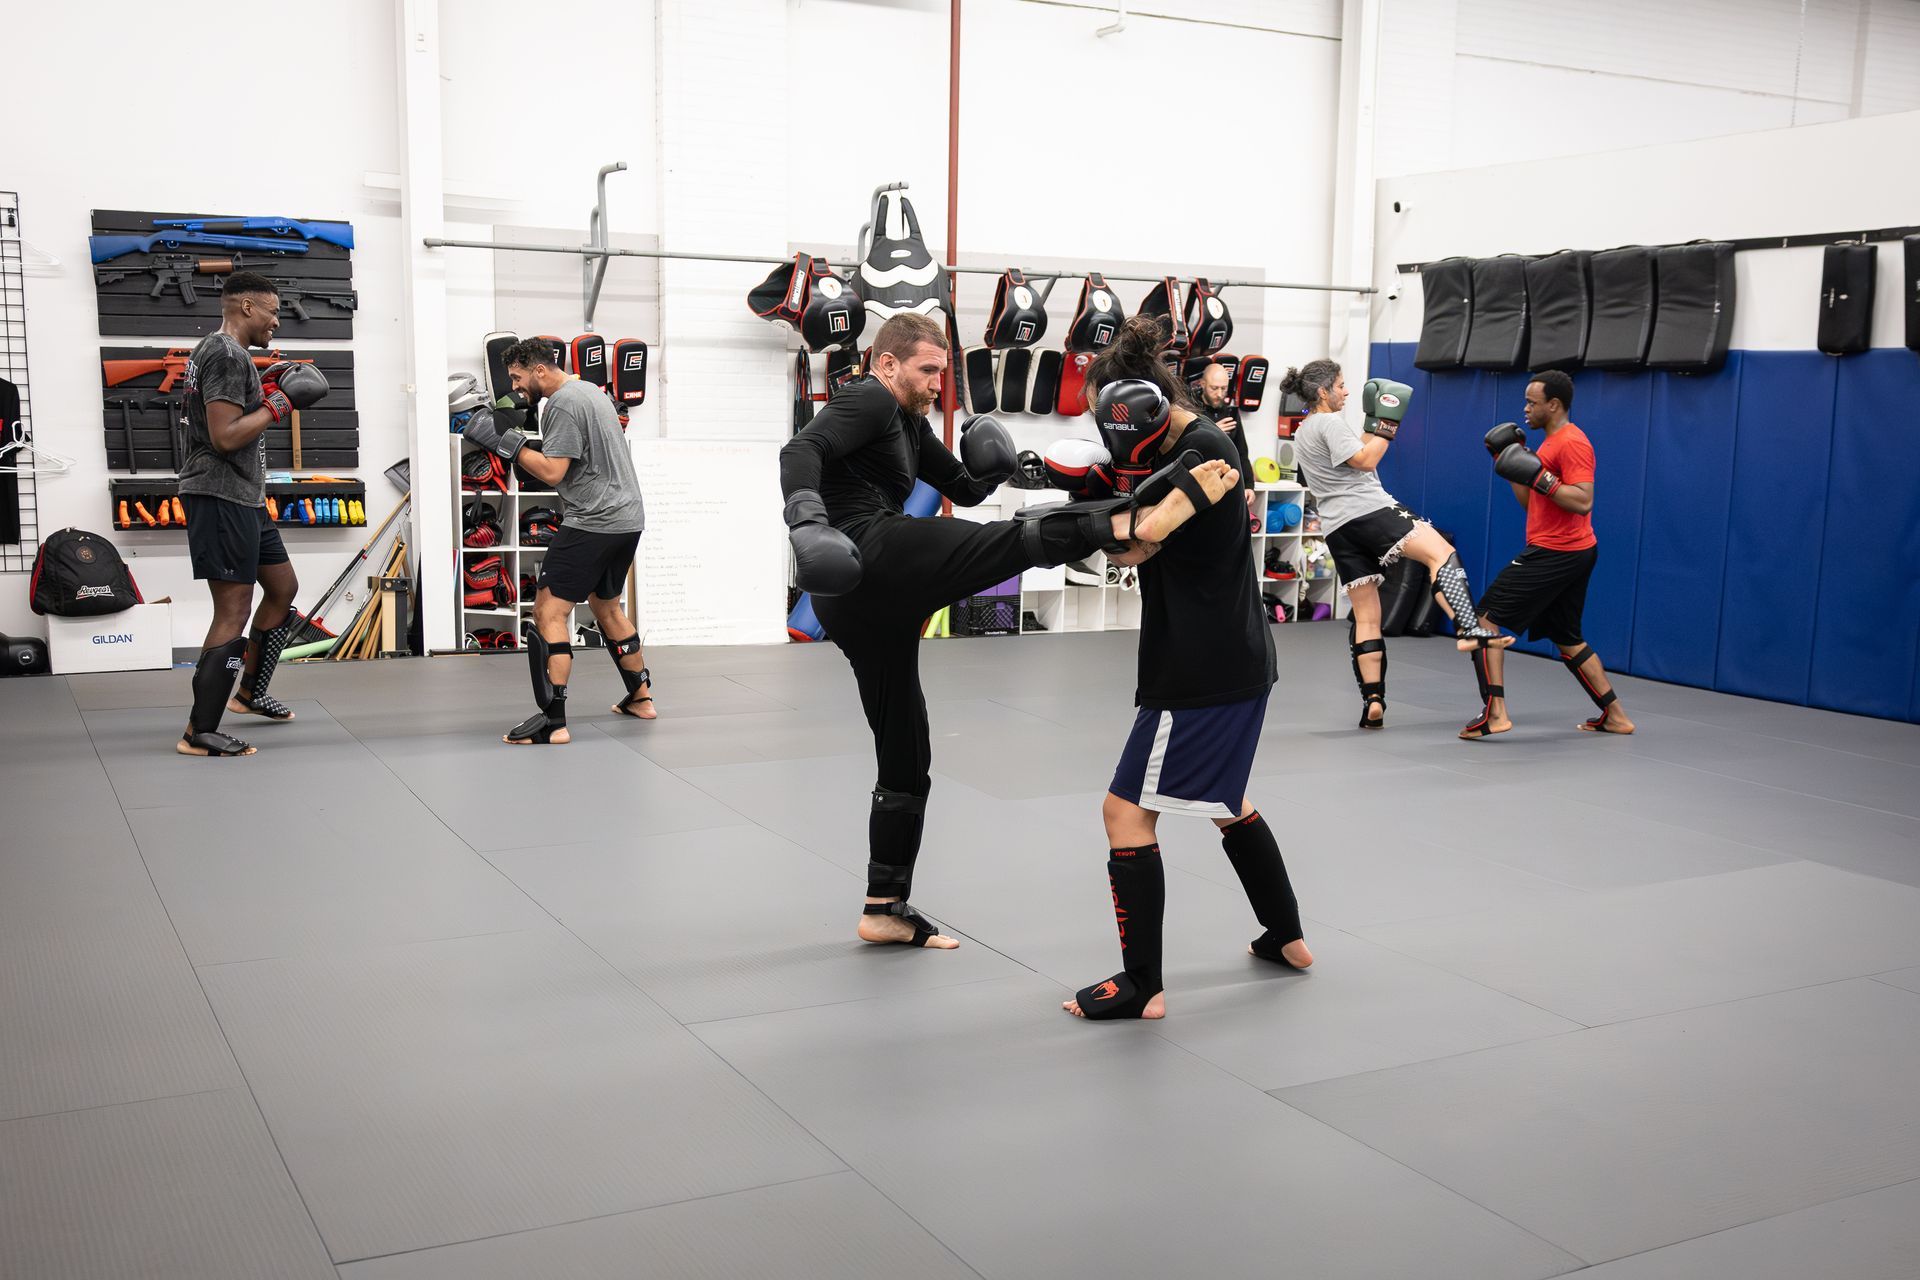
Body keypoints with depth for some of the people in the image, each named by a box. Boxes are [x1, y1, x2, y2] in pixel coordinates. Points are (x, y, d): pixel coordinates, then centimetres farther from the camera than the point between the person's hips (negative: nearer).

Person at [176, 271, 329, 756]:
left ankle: (250, 692, 32)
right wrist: (277, 406, -13)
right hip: (221, 497, -11)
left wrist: (263, 389, 16)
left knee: (283, 588, 20)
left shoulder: (214, 349, 17)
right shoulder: (228, 356, -16)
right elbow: (224, 436, -23)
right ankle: (199, 733, -7)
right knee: (233, 612, -10)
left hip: (242, 497, 11)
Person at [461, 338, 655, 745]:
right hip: (627, 518, 10)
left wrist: (506, 442, -14)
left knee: (549, 612, -10)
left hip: (594, 523, -10)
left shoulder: (561, 406, -15)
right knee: (606, 606, 24)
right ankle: (641, 698, 30)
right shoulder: (591, 391, 17)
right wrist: (531, 447, 16)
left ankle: (552, 721, -15)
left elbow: (552, 472, -20)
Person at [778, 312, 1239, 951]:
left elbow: (965, 488, 32)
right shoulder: (869, 400, 1)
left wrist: (989, 465, 10)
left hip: (858, 605, 10)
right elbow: (801, 451, -17)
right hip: (869, 557, -10)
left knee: (906, 759, 15)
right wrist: (807, 515, -36)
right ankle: (1139, 520, -46)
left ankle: (886, 908, 22)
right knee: (1015, 539, -23)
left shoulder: (908, 423, 30)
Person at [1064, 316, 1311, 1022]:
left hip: (1205, 671, -11)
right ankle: (1288, 937, 38)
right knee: (1224, 800, 26)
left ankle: (1142, 985, 0)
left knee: (1127, 810, -6)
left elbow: (1134, 545, -21)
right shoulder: (1184, 442, 10)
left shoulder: (1202, 451, -19)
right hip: (1231, 657, 11)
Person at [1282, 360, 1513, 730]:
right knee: (1441, 551, -16)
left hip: (1338, 527, 9)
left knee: (1365, 615, 7)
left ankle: (1372, 701, 2)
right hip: (1368, 509, -9)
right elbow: (1365, 461, -13)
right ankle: (1470, 630, -36)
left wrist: (1372, 424, 24)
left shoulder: (1303, 434, 25)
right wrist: (1388, 424, -7)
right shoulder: (1330, 423, -3)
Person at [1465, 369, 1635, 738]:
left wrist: (1538, 476, -25)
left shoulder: (1572, 443, -14)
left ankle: (1494, 712, -15)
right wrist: (1511, 464, 11)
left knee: (1485, 619, -10)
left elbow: (1583, 502, -23)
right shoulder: (1550, 442, 17)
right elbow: (1530, 502, 20)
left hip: (1555, 554, -11)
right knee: (1567, 638, 20)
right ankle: (1615, 715, 25)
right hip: (1571, 555, 11)